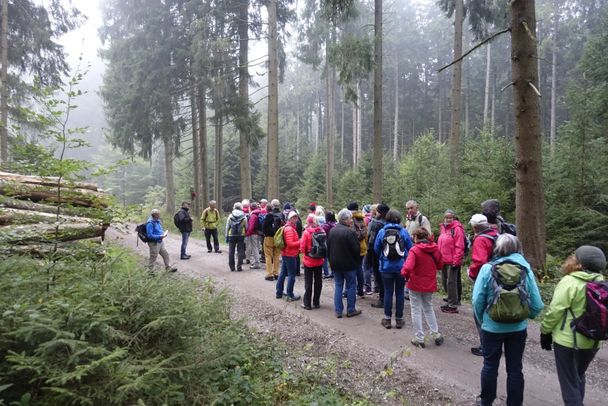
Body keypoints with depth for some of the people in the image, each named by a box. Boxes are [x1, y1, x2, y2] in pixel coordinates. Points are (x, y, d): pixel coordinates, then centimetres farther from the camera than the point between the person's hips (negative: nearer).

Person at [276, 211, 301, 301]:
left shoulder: (289, 227, 13)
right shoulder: (289, 229, -19)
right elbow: (290, 243, -24)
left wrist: (298, 246, 7)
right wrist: (300, 242, -15)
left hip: (285, 254, 10)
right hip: (290, 255, -10)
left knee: (283, 273, 15)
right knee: (292, 275, -2)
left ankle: (279, 292, 24)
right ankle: (290, 295, 4)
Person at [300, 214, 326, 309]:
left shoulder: (307, 232, -17)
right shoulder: (322, 231, -6)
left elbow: (302, 248, -14)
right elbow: (325, 245, 2)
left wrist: (304, 251, 6)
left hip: (309, 261, -3)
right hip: (319, 261, 3)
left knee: (308, 282, 7)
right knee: (318, 281, 14)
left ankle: (307, 303, 14)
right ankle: (316, 303, 22)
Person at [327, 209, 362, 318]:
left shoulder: (332, 230, 3)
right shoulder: (349, 232, -19)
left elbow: (328, 247, 10)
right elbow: (356, 249, -18)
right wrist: (356, 260, 2)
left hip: (335, 264, 6)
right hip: (349, 264, -6)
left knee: (338, 286, 12)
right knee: (351, 286, 8)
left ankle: (338, 311, 14)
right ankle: (351, 310, 15)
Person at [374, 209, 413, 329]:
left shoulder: (381, 232, -4)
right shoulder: (404, 231, -5)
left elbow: (376, 249, 3)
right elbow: (410, 248, 1)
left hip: (386, 267, 0)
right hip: (401, 267, 0)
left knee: (388, 292, 8)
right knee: (400, 292, 9)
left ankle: (387, 319, 15)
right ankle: (399, 319, 17)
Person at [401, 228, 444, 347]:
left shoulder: (414, 250, -19)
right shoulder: (435, 249, -3)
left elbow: (408, 267, -28)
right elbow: (439, 265, 10)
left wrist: (405, 274, -10)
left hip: (416, 284, -4)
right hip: (430, 284, 5)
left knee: (416, 310, 9)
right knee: (428, 308, 23)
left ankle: (419, 338, 14)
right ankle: (436, 334, 25)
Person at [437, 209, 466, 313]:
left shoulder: (457, 229, -11)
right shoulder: (443, 228, 13)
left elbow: (459, 247, -15)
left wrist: (456, 261, -18)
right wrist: (439, 258, 16)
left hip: (452, 262, -8)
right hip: (444, 261, 8)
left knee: (451, 282, -3)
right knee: (445, 282, 15)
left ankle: (453, 306, 5)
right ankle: (451, 302, 28)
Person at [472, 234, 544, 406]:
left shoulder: (487, 269, -12)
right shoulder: (526, 269, -8)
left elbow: (477, 300, -12)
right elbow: (536, 304, -7)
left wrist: (481, 319, 5)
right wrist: (527, 315, 13)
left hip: (492, 327, -1)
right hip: (518, 328, 1)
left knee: (490, 365, 16)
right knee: (515, 367, 16)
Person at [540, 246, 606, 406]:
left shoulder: (569, 282, -18)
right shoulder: (600, 283, 3)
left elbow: (555, 311, -17)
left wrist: (545, 331, -4)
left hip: (568, 340, -7)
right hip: (592, 341, 7)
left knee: (569, 382, 5)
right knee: (578, 377, 24)